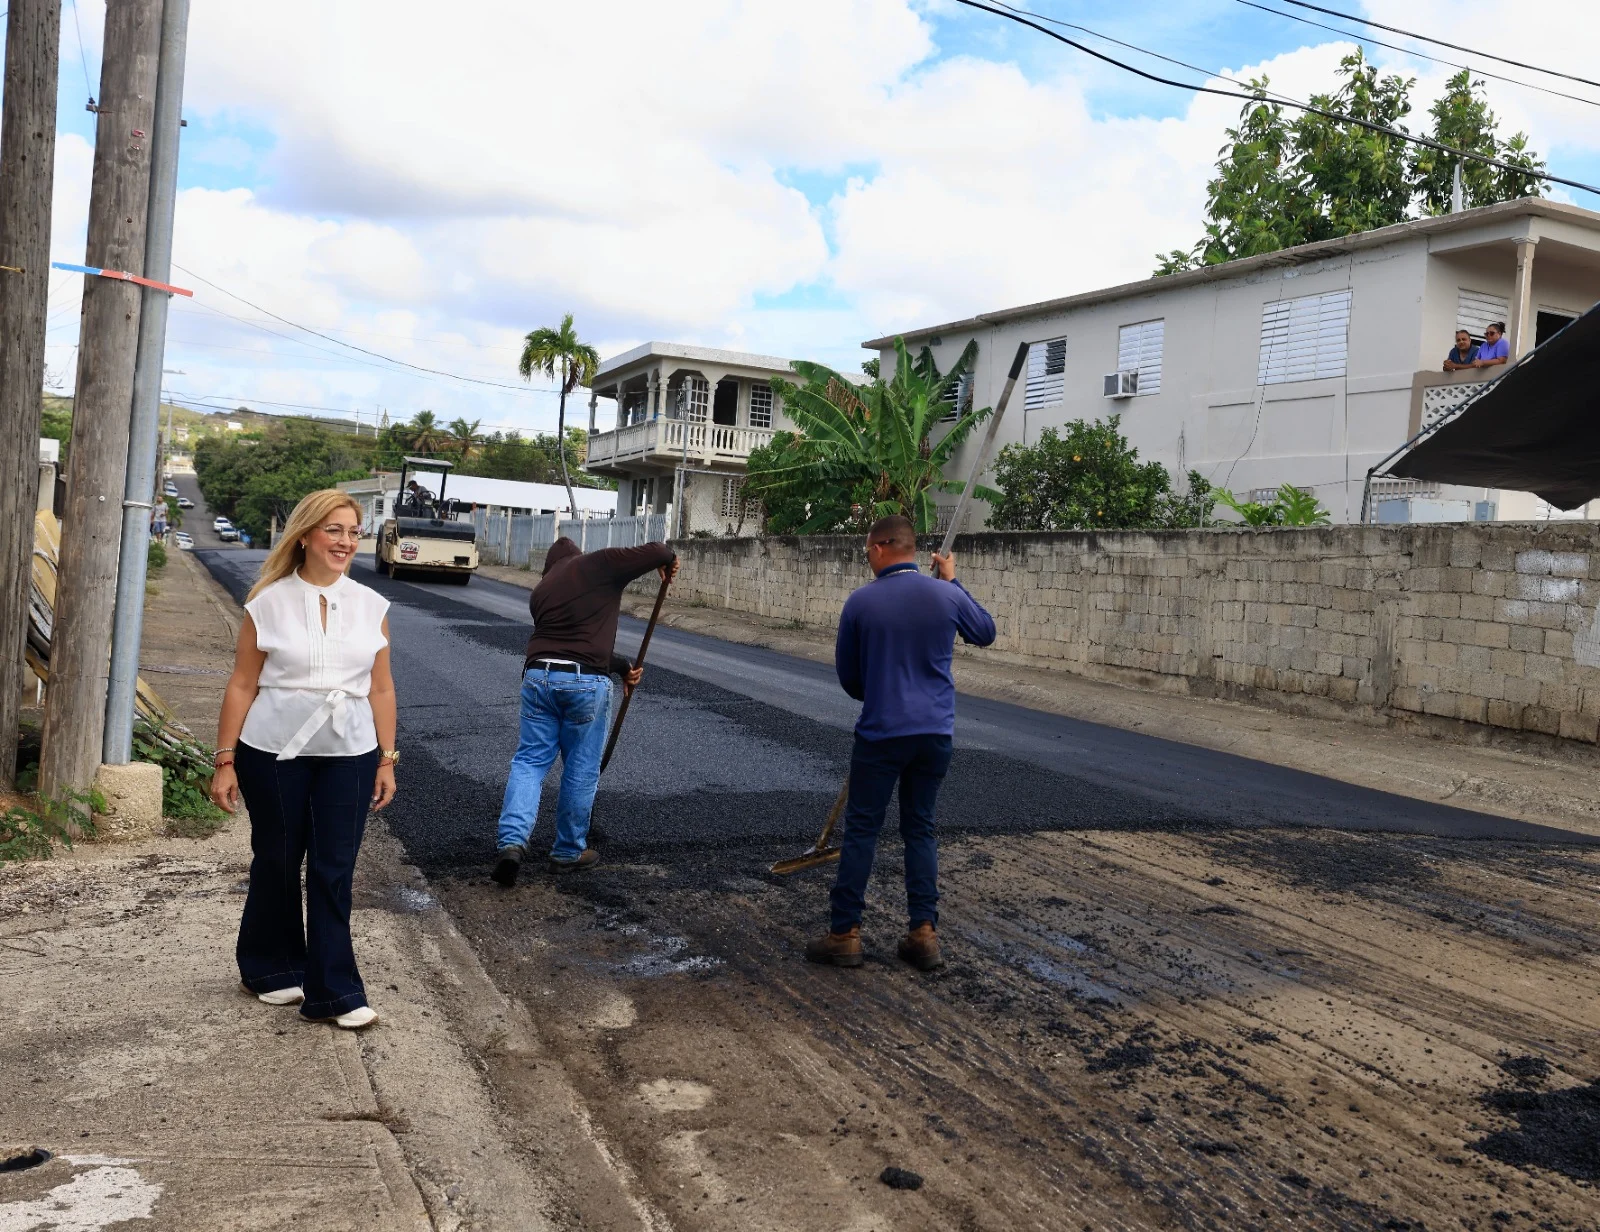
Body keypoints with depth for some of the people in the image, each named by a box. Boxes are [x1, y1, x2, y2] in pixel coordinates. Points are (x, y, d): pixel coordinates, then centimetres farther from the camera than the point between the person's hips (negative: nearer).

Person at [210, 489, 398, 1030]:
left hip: (348, 756, 1)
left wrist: (387, 760, 5)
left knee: (333, 873, 1)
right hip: (274, 753, -1)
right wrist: (225, 761, -3)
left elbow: (381, 688, 6)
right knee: (277, 864, 13)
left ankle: (333, 993, 8)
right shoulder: (269, 602, -4)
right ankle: (271, 969, 34)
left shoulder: (371, 606, 2)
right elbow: (242, 686, -2)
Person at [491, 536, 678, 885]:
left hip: (538, 675, 4)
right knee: (582, 770, 9)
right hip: (585, 683, -4)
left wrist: (623, 666, 33)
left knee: (529, 760, 11)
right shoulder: (600, 564, 6)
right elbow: (654, 552, 0)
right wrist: (669, 559, 23)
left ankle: (512, 841, -8)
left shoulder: (540, 590, 23)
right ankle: (569, 852, 21)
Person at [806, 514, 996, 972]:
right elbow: (986, 632, 18)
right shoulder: (946, 596, -2)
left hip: (881, 732, -3)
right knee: (920, 829, 13)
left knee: (861, 829, 5)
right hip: (936, 732, 3)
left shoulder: (860, 602, -6)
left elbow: (847, 675, 5)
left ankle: (845, 933, 8)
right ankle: (924, 932, 11)